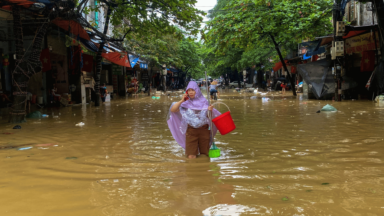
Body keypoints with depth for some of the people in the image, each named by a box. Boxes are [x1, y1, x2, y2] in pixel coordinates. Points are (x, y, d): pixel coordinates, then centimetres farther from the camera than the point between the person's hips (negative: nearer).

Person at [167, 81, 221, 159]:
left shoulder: (203, 101, 3)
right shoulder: (186, 103, 0)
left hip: (204, 130, 1)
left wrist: (210, 110, -15)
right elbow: (172, 110, -6)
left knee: (204, 156, 5)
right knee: (191, 157, -5)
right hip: (191, 131, -1)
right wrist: (181, 101, -14)